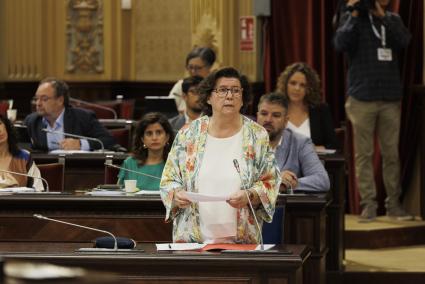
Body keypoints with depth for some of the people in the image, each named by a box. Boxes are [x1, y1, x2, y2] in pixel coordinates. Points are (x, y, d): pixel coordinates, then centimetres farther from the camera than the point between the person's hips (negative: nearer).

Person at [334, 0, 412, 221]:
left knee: (391, 153, 2)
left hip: (391, 98, 2)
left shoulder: (393, 19, 13)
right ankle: (368, 204, 3)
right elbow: (340, 44, -11)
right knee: (364, 154, -1)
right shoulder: (352, 18, 4)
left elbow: (404, 42, -5)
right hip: (363, 98, -2)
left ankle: (393, 204, 7)